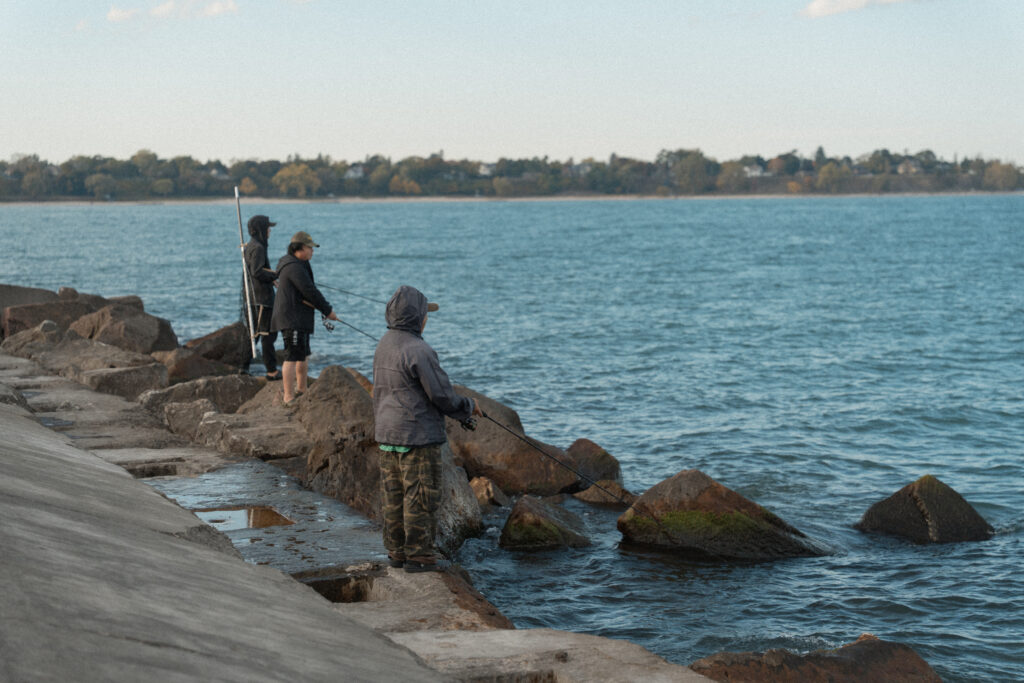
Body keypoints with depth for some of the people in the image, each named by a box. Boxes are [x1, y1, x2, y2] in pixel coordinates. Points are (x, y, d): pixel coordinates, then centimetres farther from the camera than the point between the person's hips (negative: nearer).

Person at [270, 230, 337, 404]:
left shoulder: (300, 265, 17)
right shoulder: (294, 267, -18)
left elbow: (310, 290, 13)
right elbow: (310, 292, -19)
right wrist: (328, 311, -10)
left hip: (299, 318, 12)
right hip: (292, 319, -12)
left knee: (303, 354, 21)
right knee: (292, 356, -13)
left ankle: (301, 390, 35)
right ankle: (289, 397, -15)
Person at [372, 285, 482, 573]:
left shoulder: (384, 345, 9)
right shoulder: (419, 351, -19)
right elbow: (442, 395, -16)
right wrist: (469, 407, 3)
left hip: (387, 434, 9)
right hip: (417, 435, -9)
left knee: (393, 495, 12)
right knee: (420, 497, -1)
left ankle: (397, 551, 19)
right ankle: (419, 555, 2)